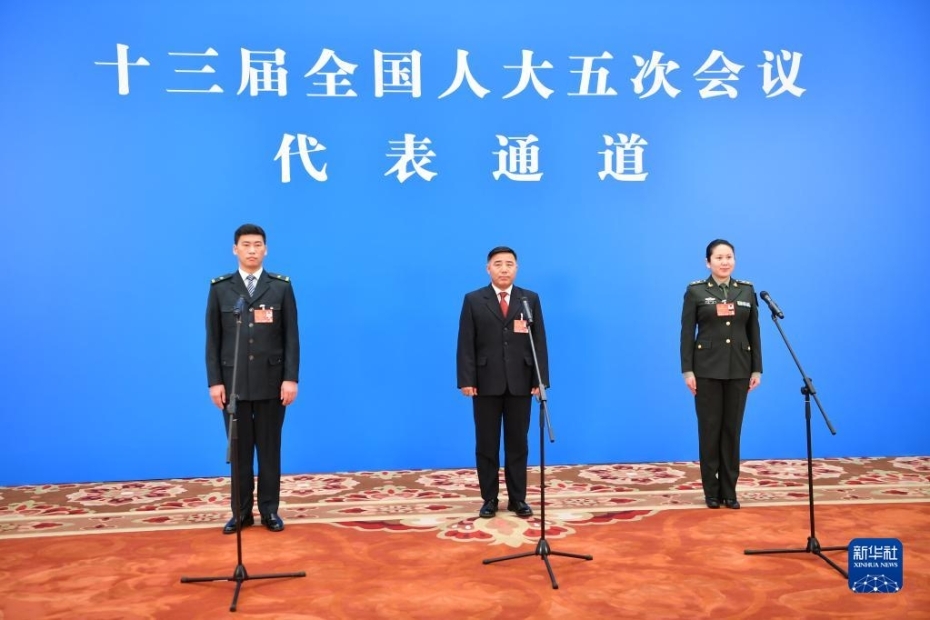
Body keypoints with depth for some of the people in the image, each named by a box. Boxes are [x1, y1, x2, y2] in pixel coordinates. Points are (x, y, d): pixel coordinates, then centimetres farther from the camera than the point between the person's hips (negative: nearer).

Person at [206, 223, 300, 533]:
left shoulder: (282, 286, 2)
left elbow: (291, 337, 0)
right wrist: (214, 381, -3)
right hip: (233, 383, 1)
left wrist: (291, 378, -8)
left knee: (270, 449, 6)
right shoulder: (219, 288, 4)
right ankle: (241, 512, 16)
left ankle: (269, 510, 17)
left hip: (271, 383, -1)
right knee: (239, 450, 7)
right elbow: (213, 339, 3)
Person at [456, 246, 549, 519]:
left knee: (518, 444, 8)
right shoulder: (473, 300, 4)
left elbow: (539, 342, 3)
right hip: (486, 383, -1)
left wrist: (540, 380, -4)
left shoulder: (531, 299, 7)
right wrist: (466, 380, -9)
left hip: (520, 383, 1)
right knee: (486, 444, 6)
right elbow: (466, 344, -1)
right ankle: (489, 499, 16)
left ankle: (517, 498, 18)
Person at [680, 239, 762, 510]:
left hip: (738, 370, 3)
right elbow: (687, 333, -3)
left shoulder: (747, 290, 7)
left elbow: (754, 332, 7)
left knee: (732, 429, 6)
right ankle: (711, 491, 13)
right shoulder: (695, 291, -2)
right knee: (709, 429, 3)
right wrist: (687, 370, -9)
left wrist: (757, 369, 3)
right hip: (707, 369, -2)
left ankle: (729, 491, 15)